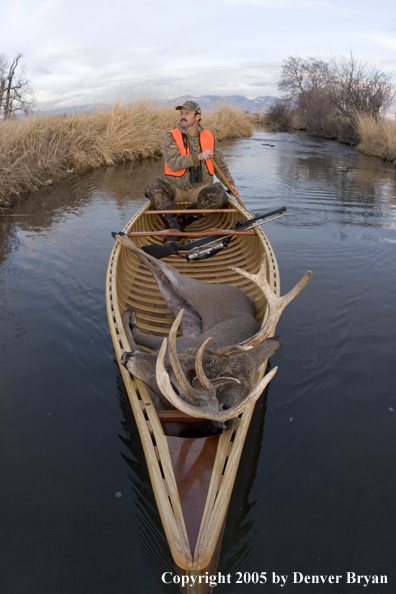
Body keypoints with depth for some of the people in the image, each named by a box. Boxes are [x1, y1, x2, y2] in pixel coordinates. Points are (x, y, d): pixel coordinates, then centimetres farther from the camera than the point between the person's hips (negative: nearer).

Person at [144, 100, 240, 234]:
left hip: (200, 188, 1)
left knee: (220, 195, -27)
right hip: (175, 187, -1)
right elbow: (172, 163, -19)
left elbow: (221, 165, 18)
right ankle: (173, 226, -33)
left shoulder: (210, 138, 8)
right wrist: (198, 157, -29)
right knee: (154, 187, -28)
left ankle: (184, 219, -22)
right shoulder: (171, 137, -2)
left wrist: (230, 183, 5)